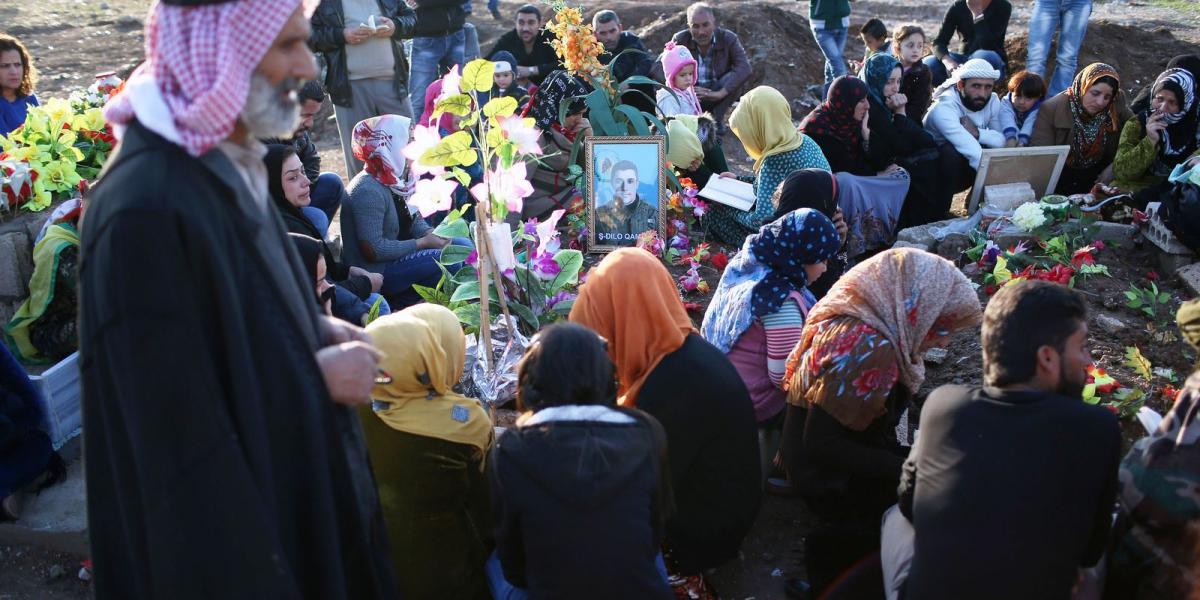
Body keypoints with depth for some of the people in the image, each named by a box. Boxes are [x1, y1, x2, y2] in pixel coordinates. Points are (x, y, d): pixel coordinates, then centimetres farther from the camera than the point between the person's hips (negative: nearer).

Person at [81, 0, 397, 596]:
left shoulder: (227, 159, 0)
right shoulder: (146, 209, -29)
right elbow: (174, 422, -26)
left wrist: (317, 330, -2)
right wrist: (316, 374, -18)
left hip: (280, 461, 9)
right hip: (220, 506, -9)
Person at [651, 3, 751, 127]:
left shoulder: (729, 39, -10)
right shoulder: (680, 39, -9)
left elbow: (744, 68, -24)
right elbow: (658, 67, -19)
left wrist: (721, 93, -38)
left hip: (716, 97, 0)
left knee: (735, 78, -27)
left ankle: (717, 119, -8)